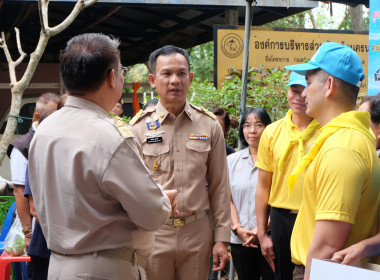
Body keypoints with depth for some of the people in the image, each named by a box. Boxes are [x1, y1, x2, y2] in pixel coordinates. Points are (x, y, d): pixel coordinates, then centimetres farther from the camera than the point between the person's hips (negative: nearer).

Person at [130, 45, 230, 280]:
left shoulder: (209, 126, 5)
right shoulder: (139, 127, -1)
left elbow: (219, 187, 7)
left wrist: (222, 238, 5)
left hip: (197, 233, 2)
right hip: (152, 233, -1)